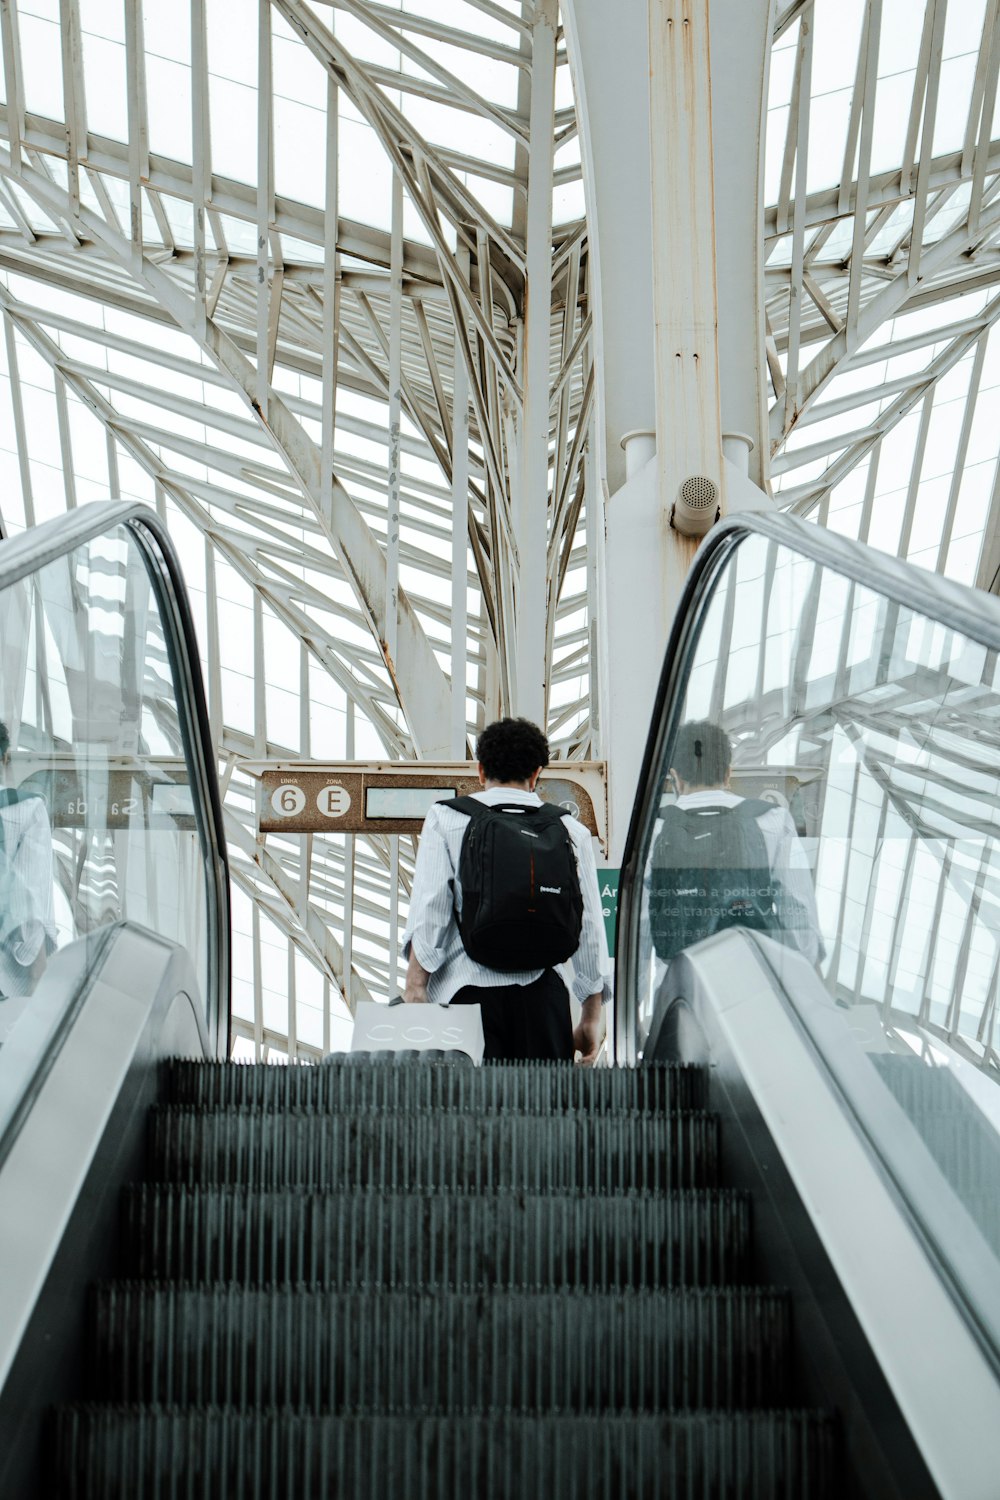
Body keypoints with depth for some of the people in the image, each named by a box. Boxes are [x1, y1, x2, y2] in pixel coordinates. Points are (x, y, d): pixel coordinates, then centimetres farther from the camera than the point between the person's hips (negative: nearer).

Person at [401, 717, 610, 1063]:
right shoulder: (570, 831, 10)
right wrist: (592, 1016, 16)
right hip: (541, 996, 2)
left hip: (467, 993, -1)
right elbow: (589, 929, 10)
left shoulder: (446, 819, 6)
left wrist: (415, 988, -1)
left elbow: (427, 915, -2)